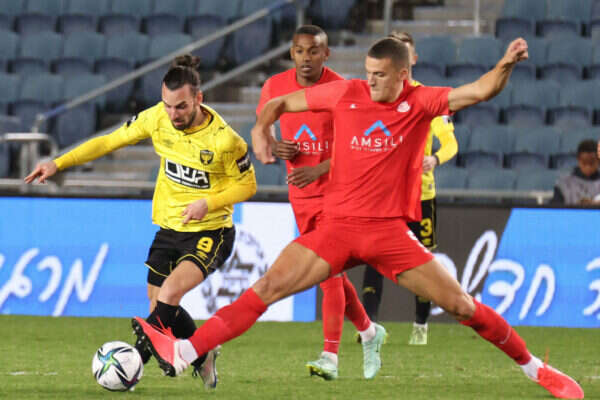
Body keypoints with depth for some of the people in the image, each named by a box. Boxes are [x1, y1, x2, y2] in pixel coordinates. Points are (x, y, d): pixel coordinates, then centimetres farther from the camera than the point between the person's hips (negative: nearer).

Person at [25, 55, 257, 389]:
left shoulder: (224, 139, -21)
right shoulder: (157, 118, -9)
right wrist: (58, 164, -1)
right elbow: (111, 141, 3)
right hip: (169, 229, 6)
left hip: (209, 233, -6)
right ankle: (203, 355, 35)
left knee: (168, 295, -25)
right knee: (162, 309, 8)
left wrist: (208, 203, -23)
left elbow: (247, 185, -7)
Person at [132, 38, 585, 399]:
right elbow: (282, 102, 14)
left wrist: (506, 65, -32)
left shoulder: (421, 103, -2)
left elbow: (479, 91, -15)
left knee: (459, 304, -7)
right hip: (338, 225, 1)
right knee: (269, 287, -13)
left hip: (390, 232, -1)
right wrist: (262, 128, -2)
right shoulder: (348, 93, 2)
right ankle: (182, 353, -20)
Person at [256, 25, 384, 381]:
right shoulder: (275, 87, 0)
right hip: (301, 195, 5)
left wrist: (319, 169, -23)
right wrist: (275, 147, -7)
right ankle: (369, 332, 34)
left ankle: (330, 358, -18)